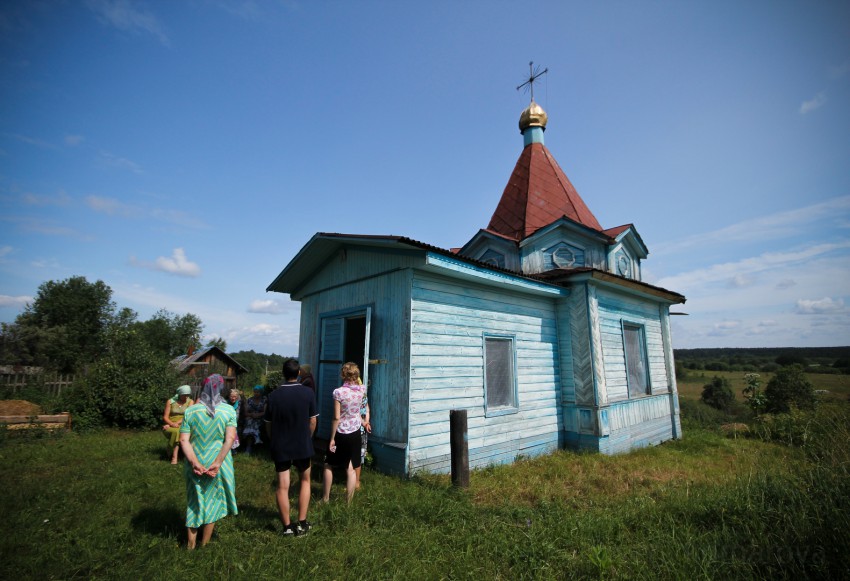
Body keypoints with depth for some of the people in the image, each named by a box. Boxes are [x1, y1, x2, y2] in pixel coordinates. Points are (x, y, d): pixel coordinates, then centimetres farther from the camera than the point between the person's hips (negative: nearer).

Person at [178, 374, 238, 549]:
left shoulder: (190, 411, -4)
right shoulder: (228, 410, -9)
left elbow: (184, 440, -10)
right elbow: (230, 439, -18)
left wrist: (194, 462, -14)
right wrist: (218, 463, -17)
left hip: (195, 465, 2)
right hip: (218, 465, -2)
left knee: (194, 502, 20)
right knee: (212, 501, 17)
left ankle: (190, 544, 32)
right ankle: (204, 544, 31)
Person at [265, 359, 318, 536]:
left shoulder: (274, 395, -8)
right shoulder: (307, 393, -11)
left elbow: (268, 424, -1)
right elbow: (312, 422, -6)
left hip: (280, 447, 0)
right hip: (302, 446, 0)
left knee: (282, 486, 10)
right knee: (305, 481, 19)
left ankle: (287, 526, 18)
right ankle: (302, 523, 18)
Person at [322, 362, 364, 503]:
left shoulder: (338, 392, -19)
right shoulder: (361, 390, -6)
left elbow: (336, 418, -18)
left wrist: (332, 438, -12)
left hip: (341, 434, -3)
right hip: (355, 433, 4)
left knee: (328, 465, 18)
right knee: (351, 468, 10)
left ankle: (325, 498, 28)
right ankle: (348, 501, 16)